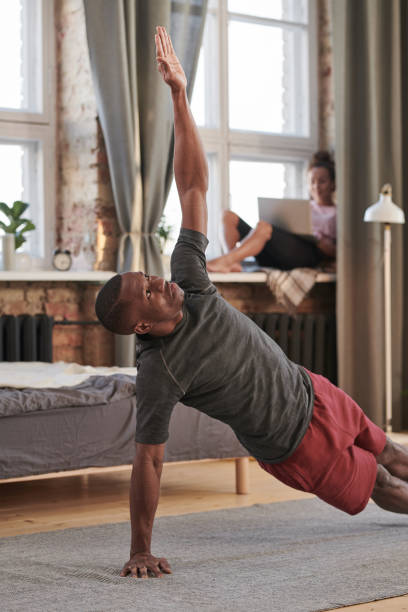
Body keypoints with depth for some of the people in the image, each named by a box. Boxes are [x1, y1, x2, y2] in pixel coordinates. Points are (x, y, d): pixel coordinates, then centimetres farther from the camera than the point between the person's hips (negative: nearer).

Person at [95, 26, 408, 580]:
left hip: (310, 392, 6)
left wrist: (180, 96, -23)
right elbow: (148, 460, -27)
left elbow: (194, 186, -17)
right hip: (295, 447, -6)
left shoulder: (189, 284, -17)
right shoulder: (159, 374, -33)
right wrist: (141, 552, -24)